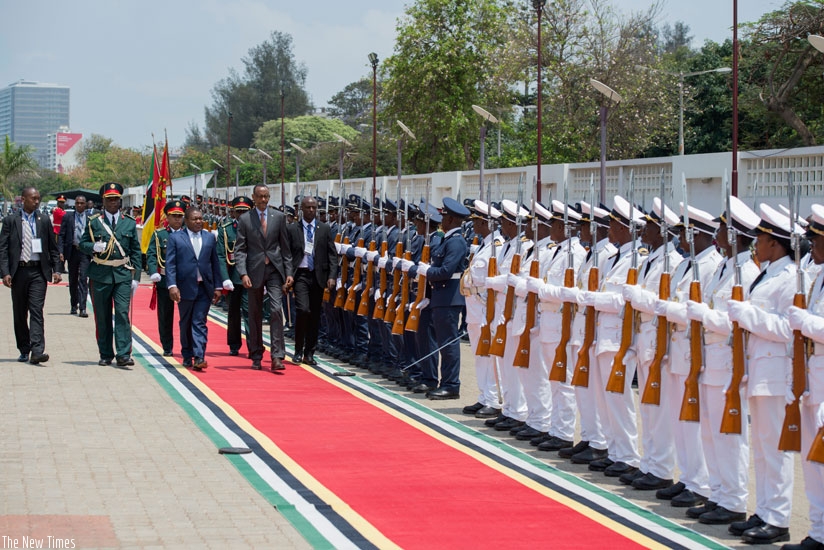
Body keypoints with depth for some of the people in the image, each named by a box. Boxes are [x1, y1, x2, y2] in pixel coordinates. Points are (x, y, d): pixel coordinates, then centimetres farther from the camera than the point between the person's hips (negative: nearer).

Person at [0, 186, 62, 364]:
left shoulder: (44, 220, 7)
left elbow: (53, 248, 11)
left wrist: (56, 270, 2)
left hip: (38, 272, -1)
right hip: (18, 271, 1)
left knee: (36, 311, -11)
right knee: (19, 314, 8)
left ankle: (37, 351, -18)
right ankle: (24, 351, 20)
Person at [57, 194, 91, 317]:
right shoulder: (68, 217, 6)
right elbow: (61, 235, 4)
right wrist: (60, 251, -7)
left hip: (85, 251, -2)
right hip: (72, 250, 2)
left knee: (83, 279, -11)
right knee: (73, 280, 12)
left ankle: (82, 308, -14)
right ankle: (74, 305, 27)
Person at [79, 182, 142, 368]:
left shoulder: (129, 223, 9)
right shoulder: (94, 222, 6)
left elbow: (136, 252, 10)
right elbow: (82, 244, 8)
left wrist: (136, 276, 4)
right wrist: (94, 247, -15)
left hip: (123, 275, 0)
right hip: (100, 275, 0)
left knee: (123, 314, -10)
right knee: (102, 317, 6)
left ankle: (123, 355, -13)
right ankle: (106, 354, 15)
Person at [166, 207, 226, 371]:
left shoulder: (210, 237, 11)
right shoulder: (175, 238, 2)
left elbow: (215, 263, 12)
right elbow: (170, 264, -4)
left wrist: (218, 286, 7)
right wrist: (172, 286, -14)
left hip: (205, 288, 1)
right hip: (185, 287, -1)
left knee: (200, 323, -5)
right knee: (186, 324, 9)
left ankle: (199, 358, -12)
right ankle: (187, 356, 20)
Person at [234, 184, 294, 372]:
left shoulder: (278, 217, 5)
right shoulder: (245, 219, 1)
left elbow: (285, 247, 8)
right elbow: (239, 249, -2)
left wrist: (289, 272, 1)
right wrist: (243, 273, -14)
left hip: (274, 270, 0)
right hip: (255, 270, 0)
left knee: (276, 310, -11)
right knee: (255, 314, 7)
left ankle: (276, 356, -12)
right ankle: (256, 356, 18)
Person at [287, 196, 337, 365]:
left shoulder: (325, 229, 7)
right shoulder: (292, 229, 3)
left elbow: (332, 254, 6)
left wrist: (332, 276, -5)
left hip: (318, 276, 3)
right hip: (301, 275, -3)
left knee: (315, 316, 6)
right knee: (303, 310, -17)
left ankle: (309, 353, 16)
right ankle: (298, 351, -5)